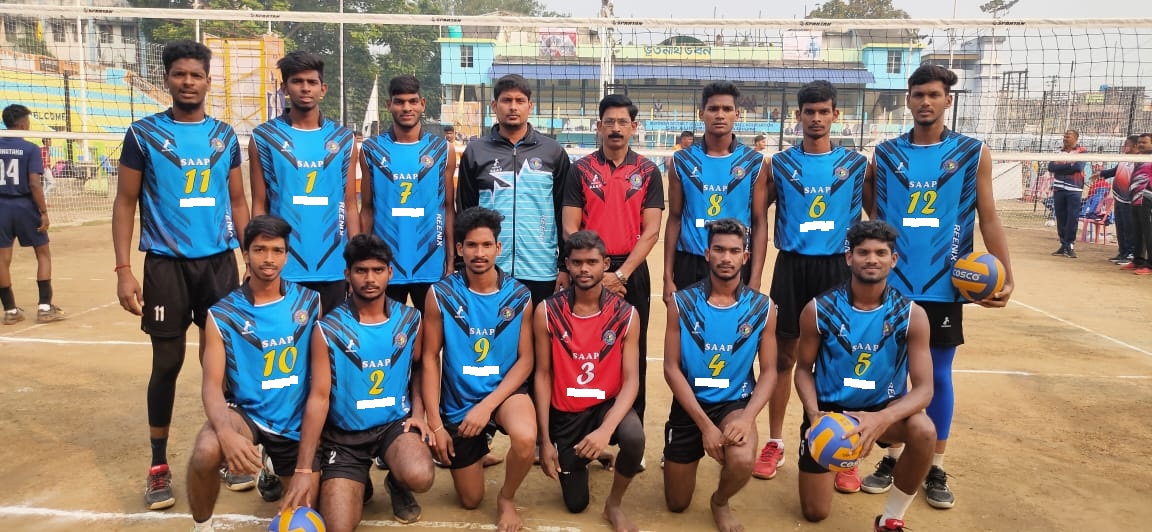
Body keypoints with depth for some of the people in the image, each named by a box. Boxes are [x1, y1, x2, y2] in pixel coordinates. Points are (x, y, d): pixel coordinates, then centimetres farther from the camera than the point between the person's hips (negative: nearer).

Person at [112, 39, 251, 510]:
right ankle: (158, 467, 18)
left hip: (220, 261, 2)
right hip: (165, 264, -2)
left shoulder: (224, 135, 7)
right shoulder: (144, 133, -1)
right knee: (167, 363, 4)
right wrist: (123, 269, -9)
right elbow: (125, 203, -1)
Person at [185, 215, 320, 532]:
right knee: (206, 452, -35)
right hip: (246, 411, -2)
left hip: (296, 421, 2)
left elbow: (322, 370, 3)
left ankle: (280, 466, 43)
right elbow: (212, 384, -16)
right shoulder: (223, 314, -10)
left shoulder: (309, 302, -4)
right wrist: (226, 432, -38)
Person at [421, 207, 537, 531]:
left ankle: (507, 498, -2)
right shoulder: (441, 295, -11)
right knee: (470, 501, 10)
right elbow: (430, 359, -6)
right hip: (459, 402, 1)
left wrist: (487, 405, -20)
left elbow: (525, 360, -7)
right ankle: (481, 450, 45)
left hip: (504, 391, -1)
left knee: (525, 439, -36)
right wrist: (435, 423, -10)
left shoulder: (519, 296, -8)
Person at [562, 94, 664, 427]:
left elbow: (651, 231, -3)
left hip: (632, 273, 0)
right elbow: (570, 228, -2)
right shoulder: (581, 169, 3)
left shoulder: (648, 171, 3)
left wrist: (621, 274, -12)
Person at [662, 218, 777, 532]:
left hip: (735, 403, 0)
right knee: (676, 505, 9)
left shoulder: (762, 308, -5)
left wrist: (747, 417, -24)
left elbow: (769, 371, -5)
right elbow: (671, 368, -11)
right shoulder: (682, 303, -9)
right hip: (689, 405, 0)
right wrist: (705, 424, -20)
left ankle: (720, 502, 5)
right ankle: (675, 459, 46)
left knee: (742, 462, -33)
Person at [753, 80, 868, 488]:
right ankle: (774, 443, 18)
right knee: (783, 356, 5)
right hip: (792, 266, 0)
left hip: (837, 267, 0)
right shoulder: (780, 163, 4)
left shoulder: (856, 164, 4)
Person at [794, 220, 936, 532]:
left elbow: (923, 388, -17)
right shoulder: (819, 310, -13)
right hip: (828, 408, 0)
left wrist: (883, 419, -37)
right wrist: (814, 414, -23)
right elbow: (804, 370, -2)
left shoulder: (911, 315, -13)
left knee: (924, 431, -35)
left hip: (882, 407, 0)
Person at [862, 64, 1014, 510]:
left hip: (944, 285, -1)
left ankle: (935, 468, 20)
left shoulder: (973, 153, 0)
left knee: (938, 376, 7)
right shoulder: (885, 153, 3)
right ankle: (893, 458, 23)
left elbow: (988, 218, 0)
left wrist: (1005, 276, -7)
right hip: (893, 284, 1)